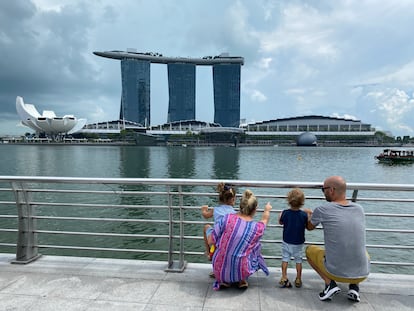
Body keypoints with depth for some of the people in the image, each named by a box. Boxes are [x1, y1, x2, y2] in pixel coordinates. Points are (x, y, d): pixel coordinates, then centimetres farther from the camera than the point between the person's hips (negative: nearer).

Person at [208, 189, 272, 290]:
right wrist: (267, 210, 36)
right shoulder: (258, 227, -11)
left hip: (220, 270, 1)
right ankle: (242, 280, 22)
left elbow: (211, 241, -8)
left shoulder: (227, 218, -15)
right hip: (239, 272, 0)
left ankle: (224, 281, 20)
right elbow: (264, 220, 15)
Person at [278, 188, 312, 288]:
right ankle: (298, 279, 24)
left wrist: (280, 215, 20)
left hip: (286, 242, 0)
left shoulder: (285, 213, -17)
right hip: (299, 243, 0)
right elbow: (308, 226, -3)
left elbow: (280, 222, 1)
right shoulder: (304, 215, -18)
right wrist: (309, 213, 5)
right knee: (298, 260, 16)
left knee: (285, 259, 11)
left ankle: (284, 278, 9)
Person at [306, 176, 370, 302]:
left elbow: (310, 227, 10)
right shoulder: (359, 209, 1)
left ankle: (330, 283, 5)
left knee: (309, 250, 23)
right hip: (362, 274, 4)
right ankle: (354, 285, 14)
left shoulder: (322, 210, -11)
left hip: (335, 272, -3)